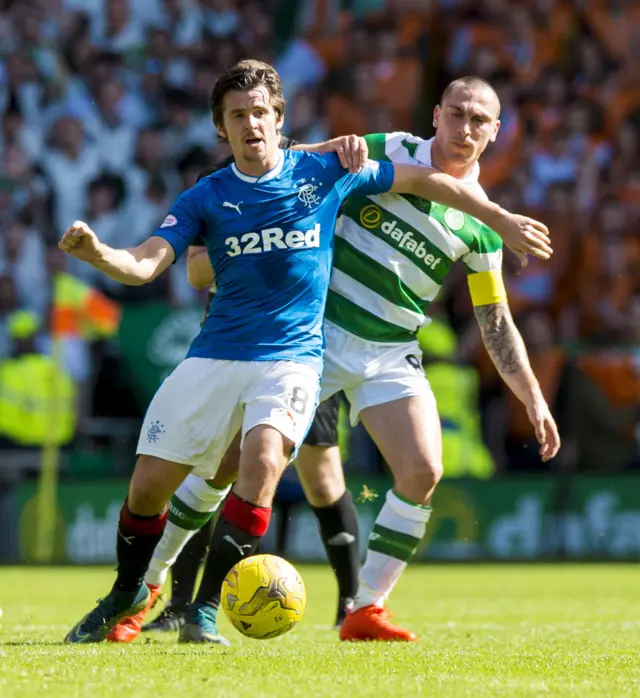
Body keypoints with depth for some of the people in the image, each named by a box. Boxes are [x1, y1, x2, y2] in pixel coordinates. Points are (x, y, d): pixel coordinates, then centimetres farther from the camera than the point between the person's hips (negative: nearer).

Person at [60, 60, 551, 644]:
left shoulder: (325, 173, 3)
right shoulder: (205, 198, 3)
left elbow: (421, 180, 13)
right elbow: (144, 265, -7)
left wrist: (501, 219, 15)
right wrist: (97, 253, -29)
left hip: (292, 358, -2)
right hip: (215, 355, 2)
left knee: (262, 464, -28)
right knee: (149, 483, -1)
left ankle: (205, 611, -20)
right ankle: (128, 592, 28)